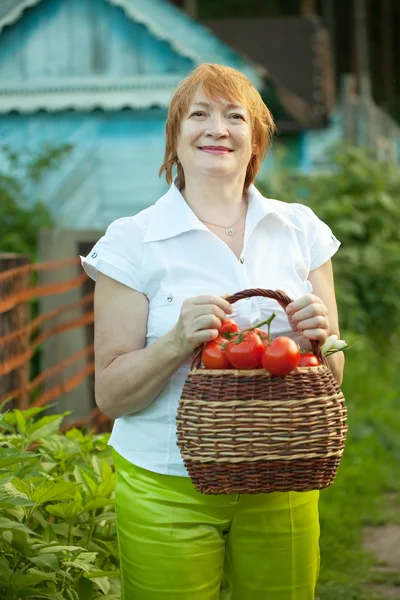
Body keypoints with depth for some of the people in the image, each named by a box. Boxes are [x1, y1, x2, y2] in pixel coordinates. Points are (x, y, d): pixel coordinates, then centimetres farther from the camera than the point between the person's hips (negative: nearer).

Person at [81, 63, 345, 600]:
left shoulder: (301, 229, 5)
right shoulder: (133, 243, -5)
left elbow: (332, 377, 9)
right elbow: (110, 394, -6)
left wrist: (319, 339, -13)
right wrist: (178, 343, -23)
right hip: (168, 492, -3)